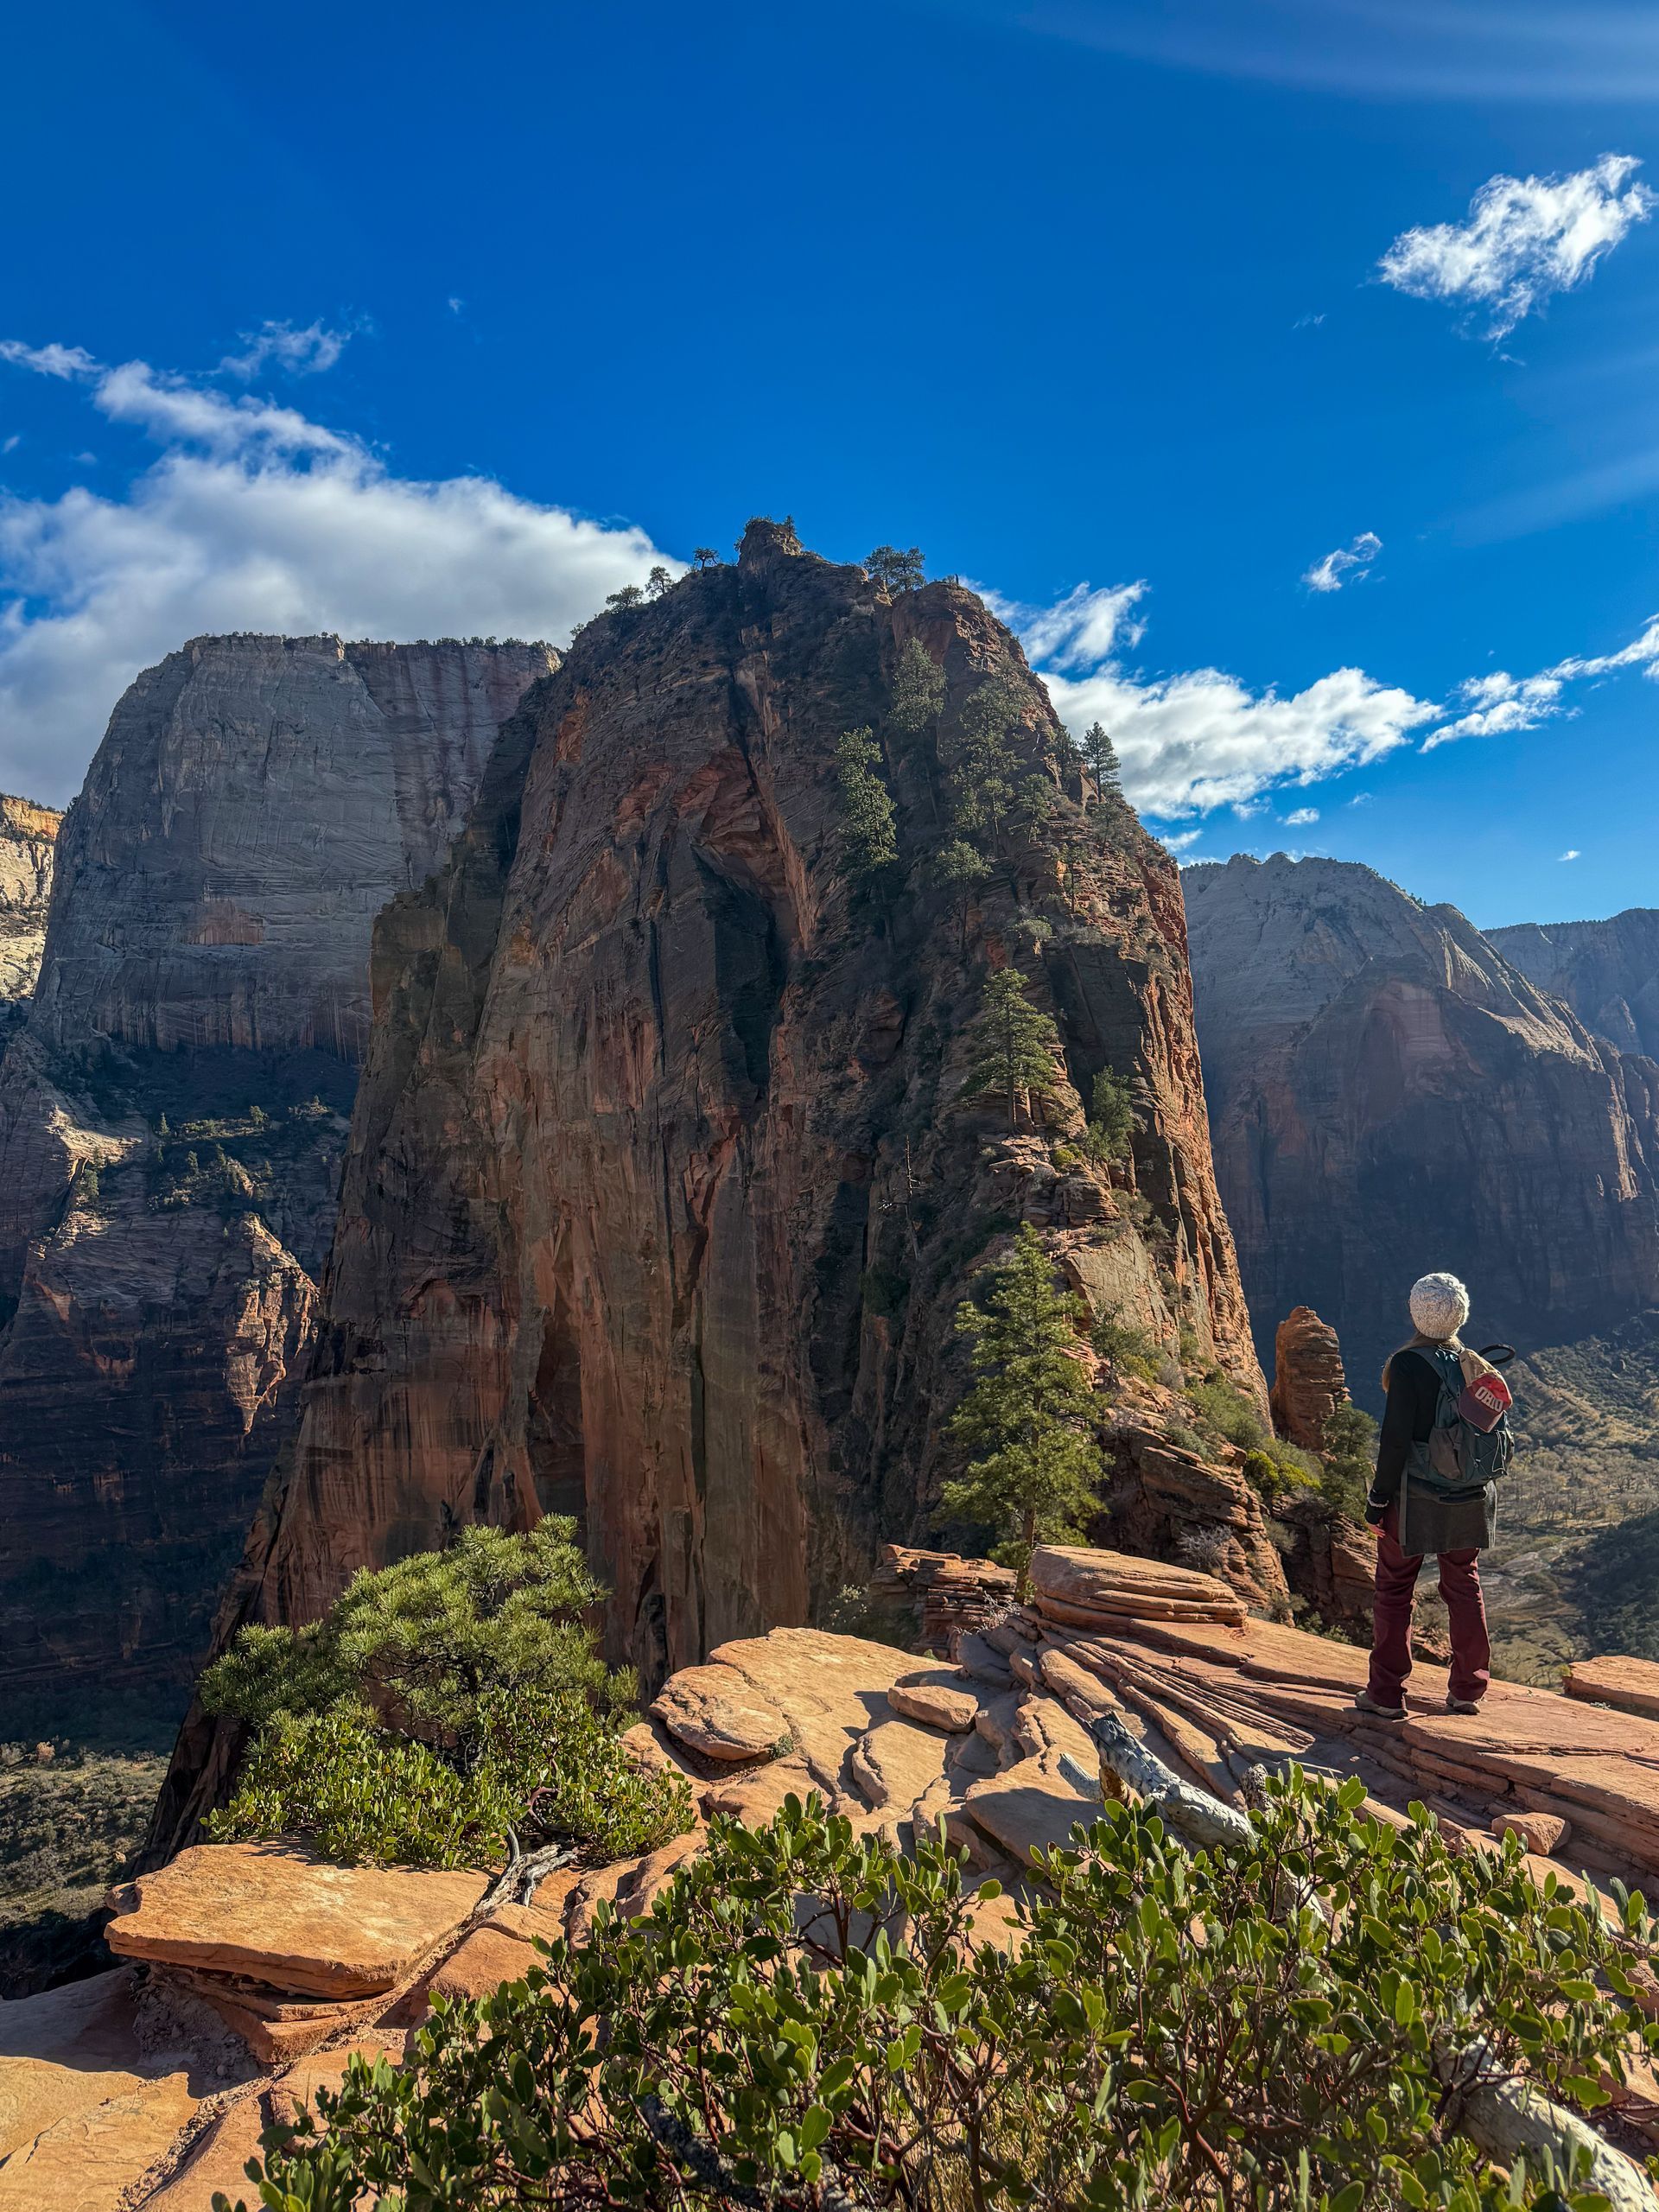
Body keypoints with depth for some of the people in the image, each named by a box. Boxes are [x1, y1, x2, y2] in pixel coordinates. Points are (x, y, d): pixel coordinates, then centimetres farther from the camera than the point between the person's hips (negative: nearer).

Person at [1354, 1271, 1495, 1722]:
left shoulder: (1408, 1364, -17)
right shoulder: (1474, 1364, 0)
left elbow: (1396, 1438, -18)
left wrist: (1378, 1499, -11)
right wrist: (1478, 1485, 18)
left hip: (1414, 1498, -5)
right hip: (1469, 1499, 5)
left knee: (1394, 1589, 6)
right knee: (1465, 1587, 17)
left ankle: (1386, 1694, 10)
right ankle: (1468, 1690, 24)